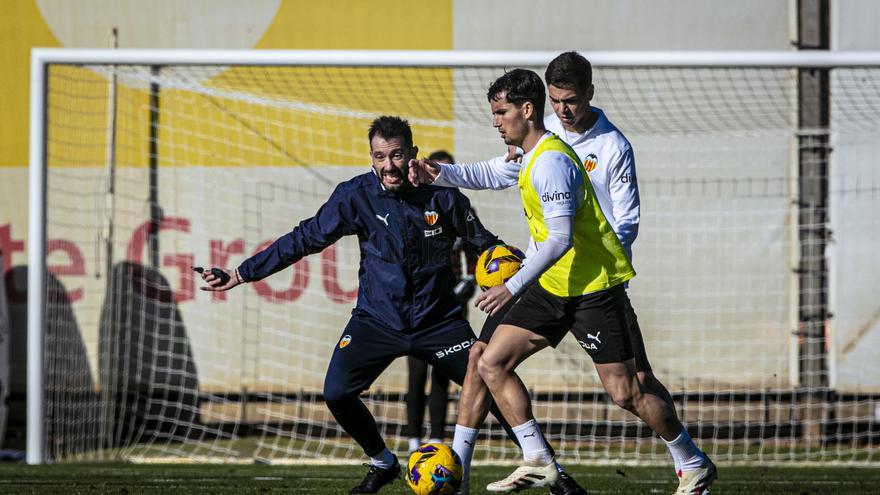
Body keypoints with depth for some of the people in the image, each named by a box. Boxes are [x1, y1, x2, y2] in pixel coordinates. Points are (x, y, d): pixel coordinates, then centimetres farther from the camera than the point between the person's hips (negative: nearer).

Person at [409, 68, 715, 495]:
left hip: (595, 289, -10)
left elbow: (560, 239, -26)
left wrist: (514, 287, -27)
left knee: (625, 394, -7)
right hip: (553, 287, 10)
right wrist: (440, 174, 16)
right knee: (491, 363, 1)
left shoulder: (550, 161, -21)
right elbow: (491, 174, 32)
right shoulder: (529, 157, 10)